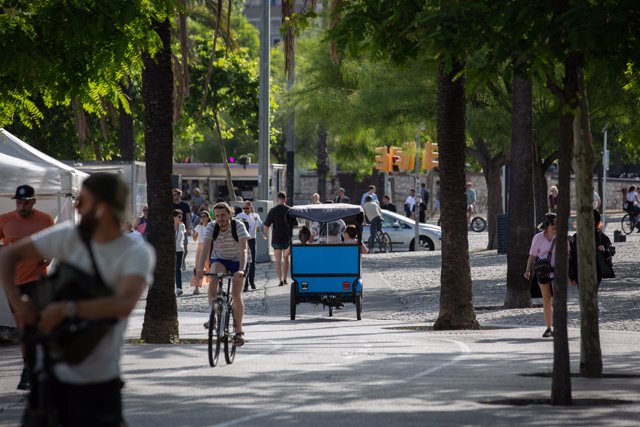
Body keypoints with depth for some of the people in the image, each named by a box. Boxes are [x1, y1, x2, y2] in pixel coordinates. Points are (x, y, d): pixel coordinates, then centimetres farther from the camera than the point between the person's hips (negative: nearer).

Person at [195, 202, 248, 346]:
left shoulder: (239, 226, -25)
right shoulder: (211, 227, -18)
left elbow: (243, 249, -34)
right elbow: (205, 248, -29)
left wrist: (241, 270, -49)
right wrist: (200, 268, -46)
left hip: (237, 261, -2)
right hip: (219, 259, 2)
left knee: (236, 295, -13)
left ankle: (239, 331, 0)